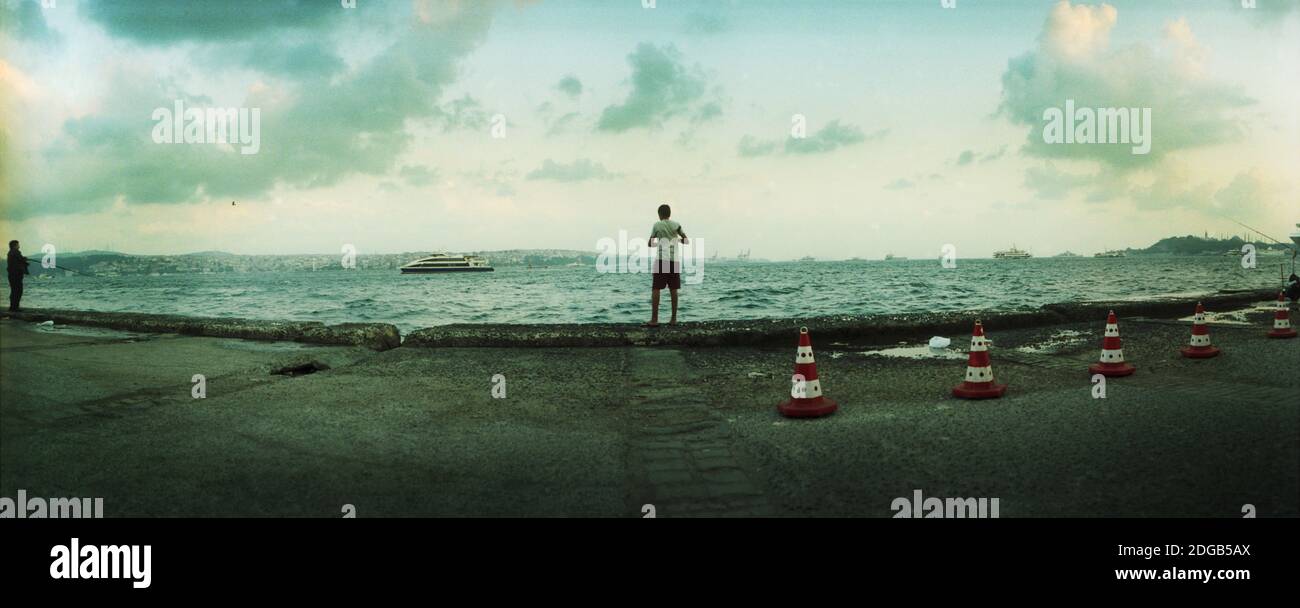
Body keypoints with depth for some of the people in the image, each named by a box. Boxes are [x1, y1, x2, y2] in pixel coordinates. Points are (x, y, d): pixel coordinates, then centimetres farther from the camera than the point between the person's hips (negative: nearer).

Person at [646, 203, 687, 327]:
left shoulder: (657, 225, 2)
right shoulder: (676, 225, 9)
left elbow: (649, 244, 7)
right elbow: (686, 241, 12)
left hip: (662, 260, -3)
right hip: (675, 261, 3)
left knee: (655, 289, -2)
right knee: (673, 290, 8)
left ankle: (654, 320, -9)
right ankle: (673, 319, 8)